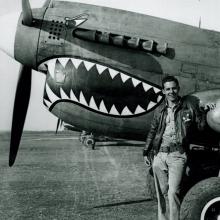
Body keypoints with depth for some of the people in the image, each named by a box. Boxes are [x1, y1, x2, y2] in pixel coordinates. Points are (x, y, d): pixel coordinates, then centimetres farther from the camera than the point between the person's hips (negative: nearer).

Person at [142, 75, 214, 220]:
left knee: (173, 192, -14)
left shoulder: (189, 106, 2)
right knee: (162, 193, 9)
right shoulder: (160, 110, 12)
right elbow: (153, 131, 20)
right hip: (159, 156, 4)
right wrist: (146, 152, 19)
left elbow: (202, 125, 10)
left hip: (178, 155, -4)